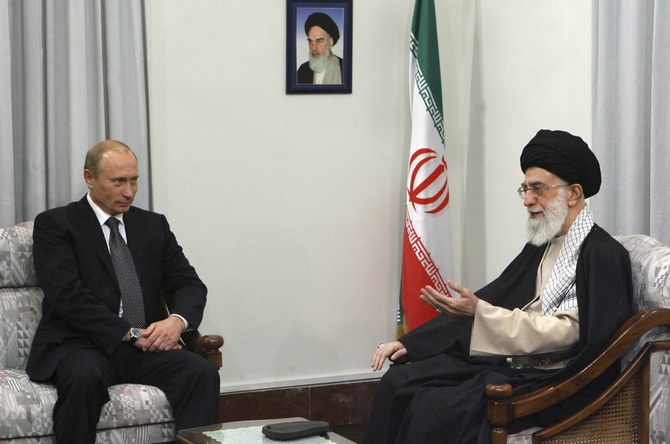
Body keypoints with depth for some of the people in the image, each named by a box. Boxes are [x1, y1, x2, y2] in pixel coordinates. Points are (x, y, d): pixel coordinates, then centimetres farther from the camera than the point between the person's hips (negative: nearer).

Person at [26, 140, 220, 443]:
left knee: (203, 372, -25)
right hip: (83, 346, -4)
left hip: (146, 348, 4)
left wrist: (177, 320, -11)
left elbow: (190, 284, 13)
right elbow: (68, 295, -10)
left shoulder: (154, 225, 19)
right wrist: (130, 333, -16)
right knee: (83, 379, -38)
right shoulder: (54, 224, 3)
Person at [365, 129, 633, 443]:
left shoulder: (605, 256, -11)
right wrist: (409, 343, 8)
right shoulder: (541, 246, 15)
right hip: (506, 362, 9)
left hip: (551, 382, -9)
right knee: (399, 382, -6)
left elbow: (565, 331, -20)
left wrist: (479, 311, -26)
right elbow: (493, 298, 16)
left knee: (434, 408, -25)